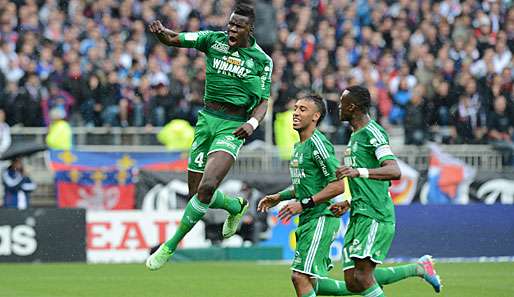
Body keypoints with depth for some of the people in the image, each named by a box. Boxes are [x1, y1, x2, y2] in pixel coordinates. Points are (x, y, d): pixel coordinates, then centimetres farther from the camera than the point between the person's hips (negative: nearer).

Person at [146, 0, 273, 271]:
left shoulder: (261, 60, -3)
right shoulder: (214, 40, 1)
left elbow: (263, 103, 1)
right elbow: (173, 39, -5)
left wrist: (252, 123, -19)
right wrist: (160, 31, -28)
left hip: (233, 126, -4)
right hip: (207, 119, 4)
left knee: (207, 187, -22)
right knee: (196, 193, 6)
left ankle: (170, 247, -10)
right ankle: (236, 206, 40)